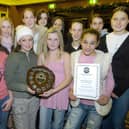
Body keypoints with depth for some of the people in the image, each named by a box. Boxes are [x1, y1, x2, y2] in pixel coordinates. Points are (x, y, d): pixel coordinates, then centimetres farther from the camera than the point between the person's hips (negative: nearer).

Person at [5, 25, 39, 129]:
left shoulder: (35, 57, 3)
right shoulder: (13, 57, -14)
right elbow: (8, 83, -14)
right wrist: (26, 87, -27)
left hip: (34, 99, 5)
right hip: (19, 100, -5)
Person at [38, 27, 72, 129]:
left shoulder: (65, 56, -7)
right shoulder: (42, 56, 4)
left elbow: (68, 78, -12)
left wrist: (54, 90, -23)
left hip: (61, 96, -2)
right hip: (46, 96, 3)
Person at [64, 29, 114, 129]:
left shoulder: (104, 58, -13)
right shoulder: (74, 56, -5)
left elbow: (110, 79, -1)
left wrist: (107, 95, -15)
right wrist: (71, 90, -9)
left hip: (97, 104, -2)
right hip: (79, 102, 2)